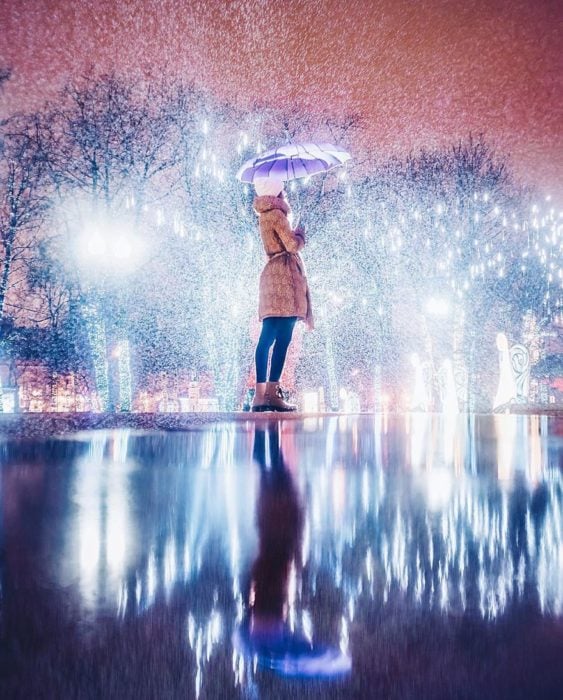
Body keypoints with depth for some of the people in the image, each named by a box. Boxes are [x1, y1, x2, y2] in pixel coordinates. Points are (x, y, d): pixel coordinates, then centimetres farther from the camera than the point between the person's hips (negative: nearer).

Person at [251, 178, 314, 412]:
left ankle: (261, 394, 1)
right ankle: (271, 392, -17)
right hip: (283, 275, -9)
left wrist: (295, 233, 16)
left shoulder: (265, 215, 21)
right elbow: (293, 245, -12)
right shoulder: (276, 214, -6)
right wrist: (301, 234, 6)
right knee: (282, 338, -12)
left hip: (273, 274, 9)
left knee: (268, 338, 3)